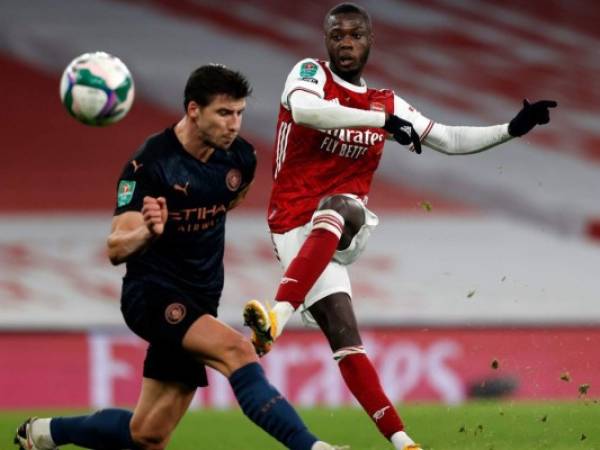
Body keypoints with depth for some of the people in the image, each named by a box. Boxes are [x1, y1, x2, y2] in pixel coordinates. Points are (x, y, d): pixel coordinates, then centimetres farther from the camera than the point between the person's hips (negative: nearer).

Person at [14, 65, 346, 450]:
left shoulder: (241, 158, 0)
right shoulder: (150, 164, -17)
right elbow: (116, 250, -20)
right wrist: (148, 233, -40)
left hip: (200, 302, 6)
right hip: (153, 293, -6)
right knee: (237, 350, -32)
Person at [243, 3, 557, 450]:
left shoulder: (387, 104, 16)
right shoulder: (310, 74, 2)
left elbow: (448, 140, 23)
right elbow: (304, 110, -21)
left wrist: (512, 129, 12)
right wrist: (384, 121, -26)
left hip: (345, 228, 2)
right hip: (296, 230, -2)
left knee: (337, 208, -37)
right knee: (345, 337, -13)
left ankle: (278, 319, -51)